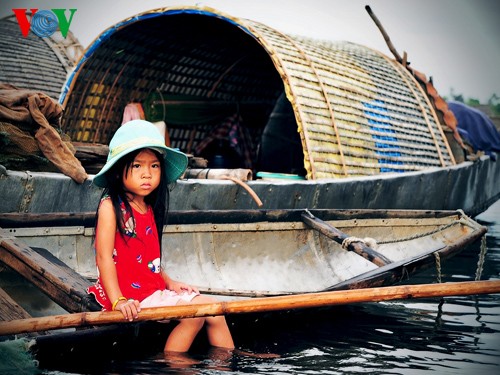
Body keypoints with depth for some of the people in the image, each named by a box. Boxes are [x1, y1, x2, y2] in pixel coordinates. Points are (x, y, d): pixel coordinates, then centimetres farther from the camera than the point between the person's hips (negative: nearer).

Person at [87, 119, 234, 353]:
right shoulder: (111, 206, -13)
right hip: (130, 295, -8)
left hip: (154, 289, 8)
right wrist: (118, 301, -27)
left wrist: (168, 281, 5)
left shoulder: (149, 209, 12)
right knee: (194, 313, -17)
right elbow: (104, 257, -19)